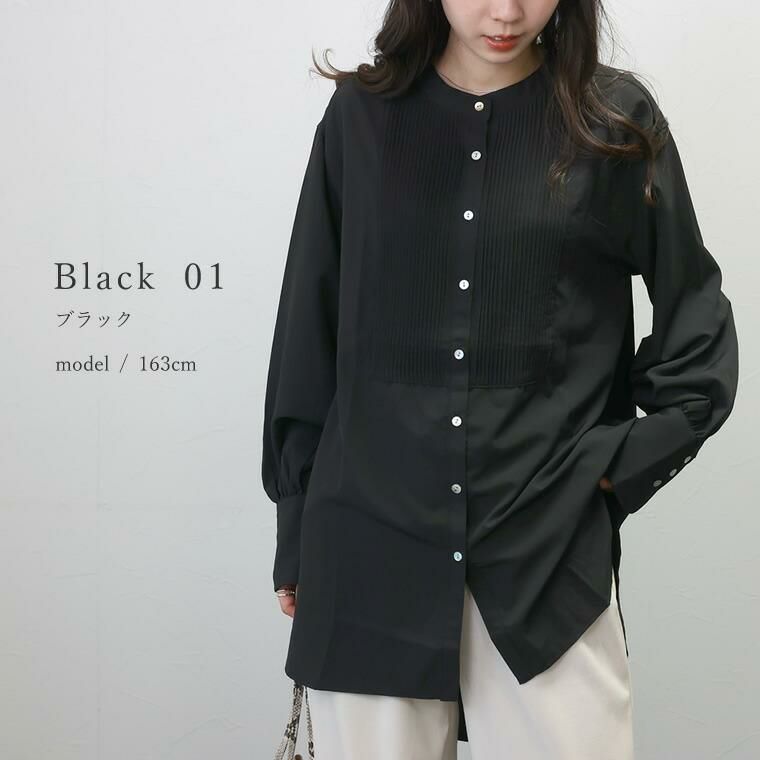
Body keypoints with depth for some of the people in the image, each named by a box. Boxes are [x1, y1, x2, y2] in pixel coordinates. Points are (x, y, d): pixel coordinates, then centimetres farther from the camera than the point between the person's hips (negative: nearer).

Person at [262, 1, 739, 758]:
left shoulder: (614, 118, 1)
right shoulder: (362, 114, 4)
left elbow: (698, 326, 7)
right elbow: (308, 334, 7)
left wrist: (618, 468, -2)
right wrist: (297, 534, 8)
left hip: (549, 544, -1)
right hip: (371, 540, 1)